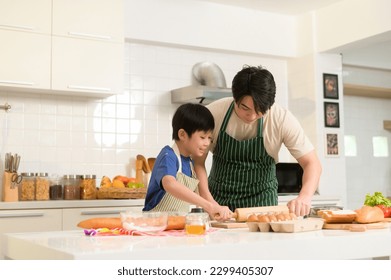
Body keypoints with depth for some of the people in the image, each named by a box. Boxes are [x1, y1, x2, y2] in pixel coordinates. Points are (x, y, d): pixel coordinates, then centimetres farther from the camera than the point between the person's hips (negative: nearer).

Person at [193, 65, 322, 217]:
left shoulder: (283, 119, -19)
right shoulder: (212, 114, -19)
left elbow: (312, 163, -16)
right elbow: (197, 163, -10)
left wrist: (305, 197, -35)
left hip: (262, 200, 2)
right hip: (219, 197, -2)